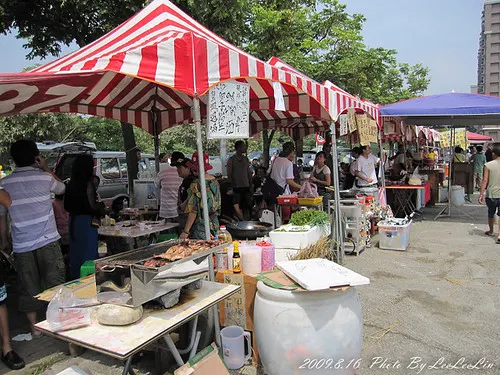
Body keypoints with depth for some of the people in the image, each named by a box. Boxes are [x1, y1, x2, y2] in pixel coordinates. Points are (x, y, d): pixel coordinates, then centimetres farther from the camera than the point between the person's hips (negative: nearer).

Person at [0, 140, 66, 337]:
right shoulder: (44, 178, -8)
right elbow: (62, 188, 14)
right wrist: (46, 169, 18)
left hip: (21, 245, 3)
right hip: (47, 241, -2)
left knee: (28, 287, 12)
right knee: (55, 283, 8)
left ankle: (34, 327, 22)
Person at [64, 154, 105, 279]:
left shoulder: (71, 184, 8)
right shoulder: (88, 184, -15)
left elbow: (67, 206, 12)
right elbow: (91, 206, -17)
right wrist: (101, 206, 1)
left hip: (73, 221, 8)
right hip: (86, 221, -8)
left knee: (76, 251, 15)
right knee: (89, 251, -1)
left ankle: (75, 275, 25)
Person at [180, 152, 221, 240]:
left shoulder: (196, 185, -17)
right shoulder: (215, 181, 6)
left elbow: (193, 212, -18)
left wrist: (185, 232, -13)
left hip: (200, 227, -8)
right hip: (215, 225, 8)